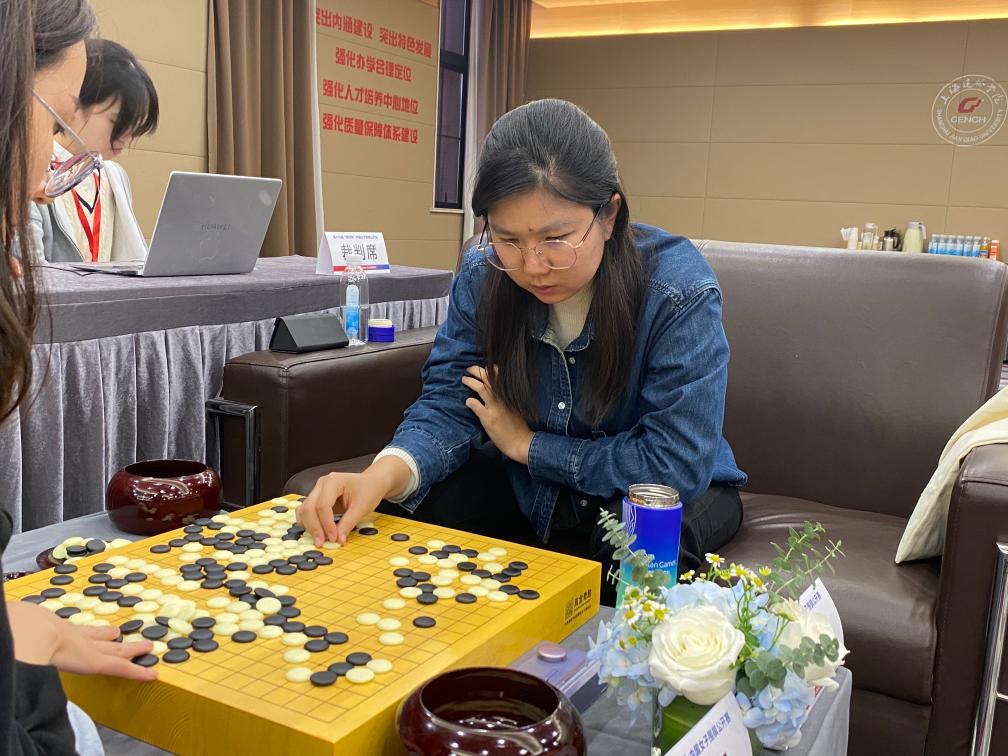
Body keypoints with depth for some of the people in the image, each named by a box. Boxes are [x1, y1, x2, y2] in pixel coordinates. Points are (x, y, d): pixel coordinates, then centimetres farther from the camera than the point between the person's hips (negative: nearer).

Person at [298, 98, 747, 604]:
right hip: (530, 485, 4)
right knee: (409, 504, -17)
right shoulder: (484, 276, -14)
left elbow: (677, 465, -29)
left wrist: (526, 443, -20)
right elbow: (448, 404, -13)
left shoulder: (680, 291, -27)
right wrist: (383, 475, -36)